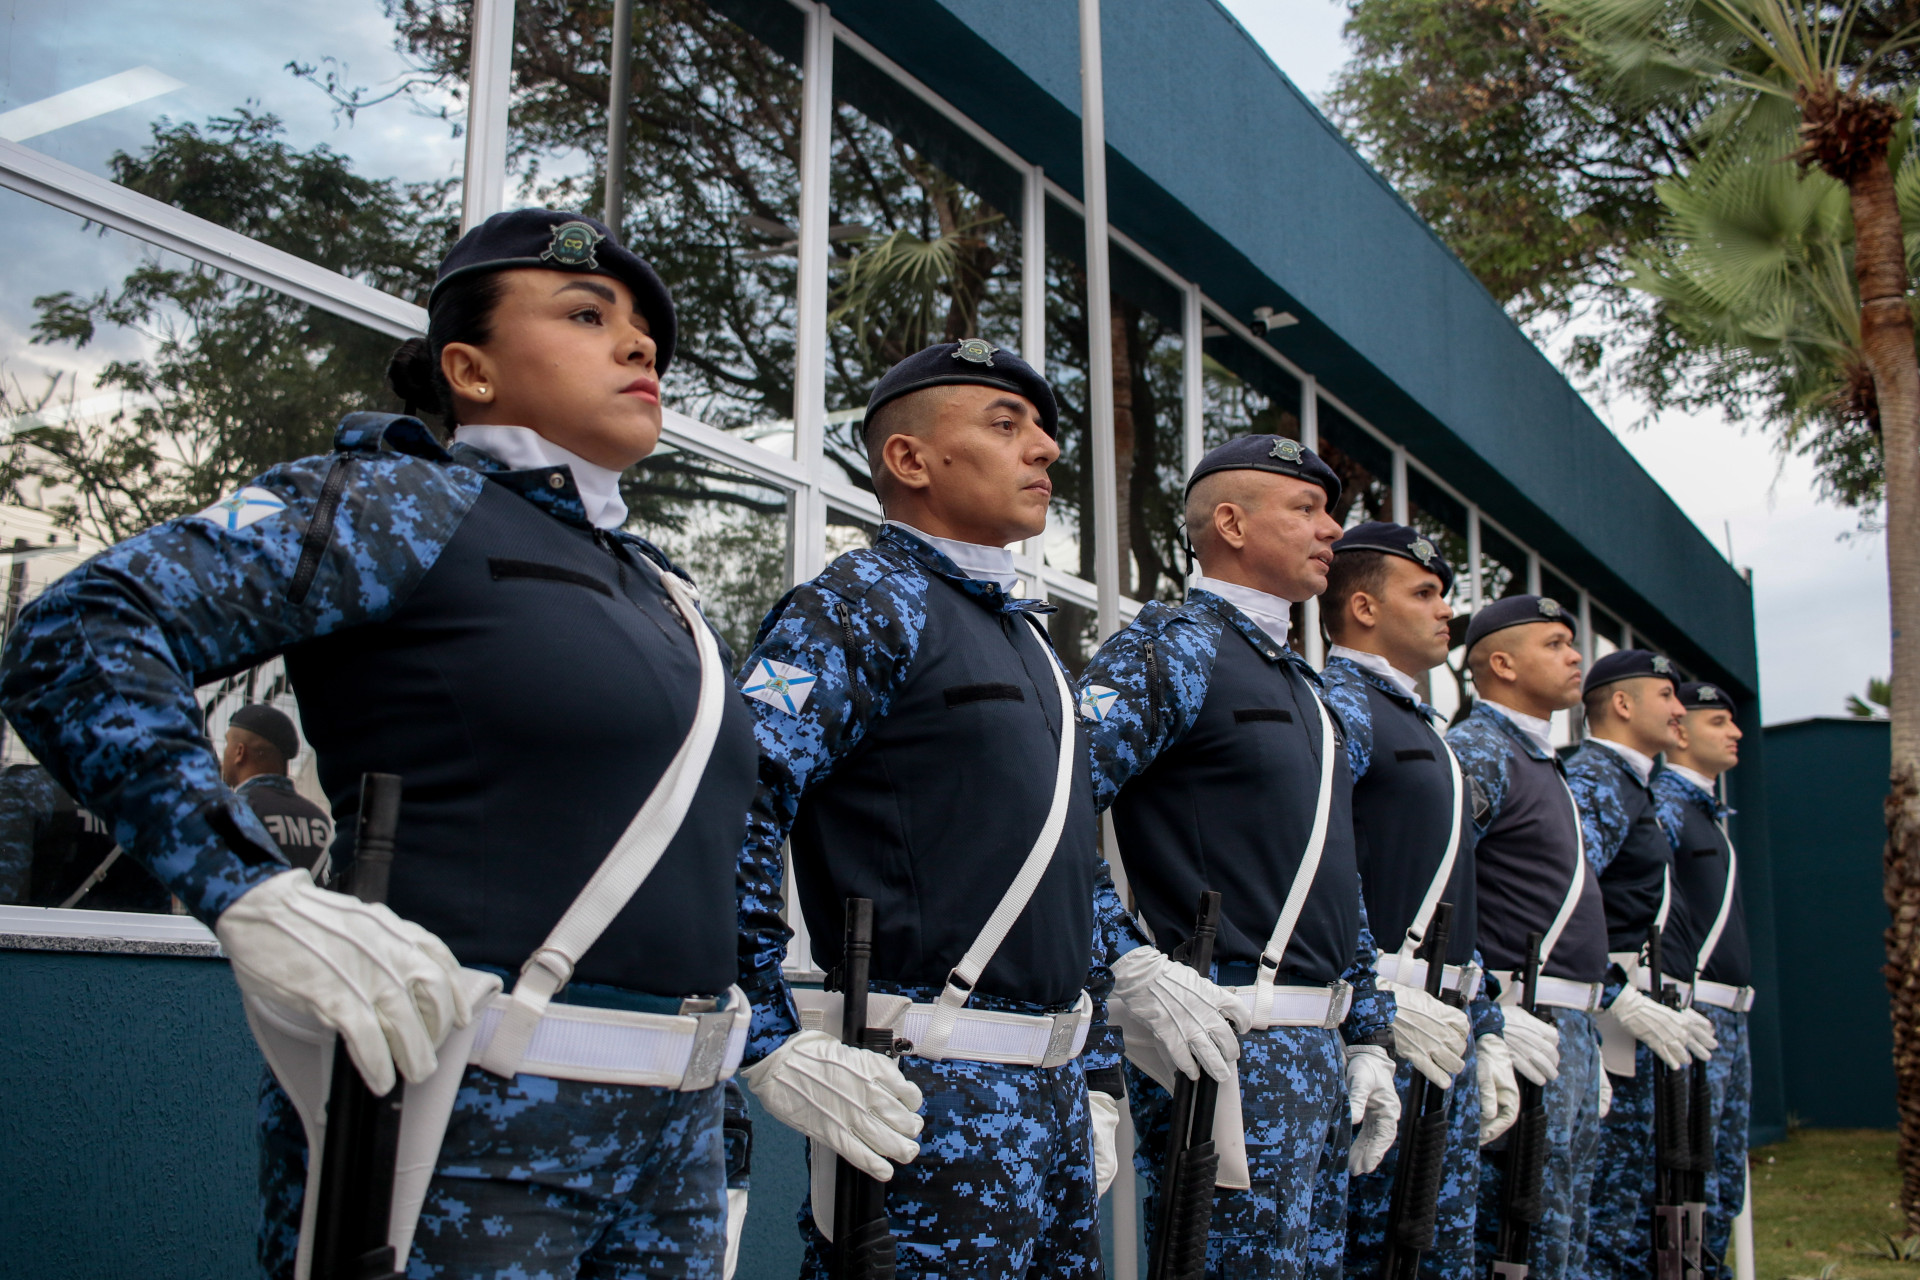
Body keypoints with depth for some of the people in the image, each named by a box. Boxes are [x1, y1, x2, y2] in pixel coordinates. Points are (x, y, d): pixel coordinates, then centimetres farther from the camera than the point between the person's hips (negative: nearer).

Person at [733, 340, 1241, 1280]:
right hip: (933, 1096, -8)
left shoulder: (1022, 631, 17)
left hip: (1056, 1086, 8)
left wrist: (1094, 1076, 18)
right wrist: (777, 1048, -21)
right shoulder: (866, 604, -9)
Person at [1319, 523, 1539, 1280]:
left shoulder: (1419, 727, 22)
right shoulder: (1341, 707, -8)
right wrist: (1383, 1004, -22)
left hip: (1447, 1033, 9)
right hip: (1382, 1033, -9)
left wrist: (1486, 1037, 19)